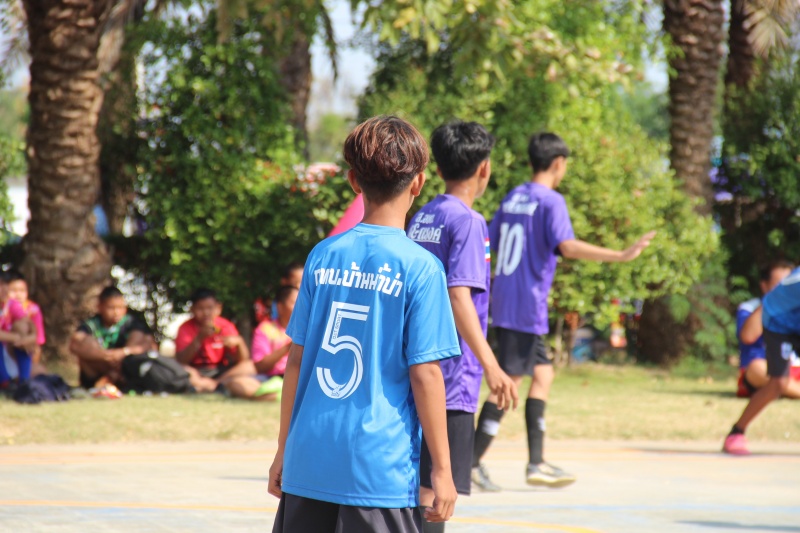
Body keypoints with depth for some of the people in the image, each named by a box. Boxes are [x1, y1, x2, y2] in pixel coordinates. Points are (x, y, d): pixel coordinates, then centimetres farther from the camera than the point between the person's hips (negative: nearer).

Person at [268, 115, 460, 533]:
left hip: (308, 463, 5)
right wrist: (441, 468, -2)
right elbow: (424, 374, -9)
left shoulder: (323, 256, 5)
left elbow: (296, 360, 8)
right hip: (380, 468, -4)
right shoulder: (420, 267, -8)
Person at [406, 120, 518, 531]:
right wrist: (491, 366, -25)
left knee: (418, 482, 16)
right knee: (435, 490, -8)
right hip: (451, 379, -8)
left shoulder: (420, 219, 13)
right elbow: (458, 296, -22)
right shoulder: (467, 221, -12)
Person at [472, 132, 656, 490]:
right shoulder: (551, 201, -10)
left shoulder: (512, 198, 14)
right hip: (528, 305, -9)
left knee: (542, 374, 14)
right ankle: (473, 461, -5)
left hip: (504, 303, 9)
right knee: (510, 381, -5)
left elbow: (488, 244, 22)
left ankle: (536, 463, 13)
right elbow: (567, 246, -25)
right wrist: (622, 256, -28)